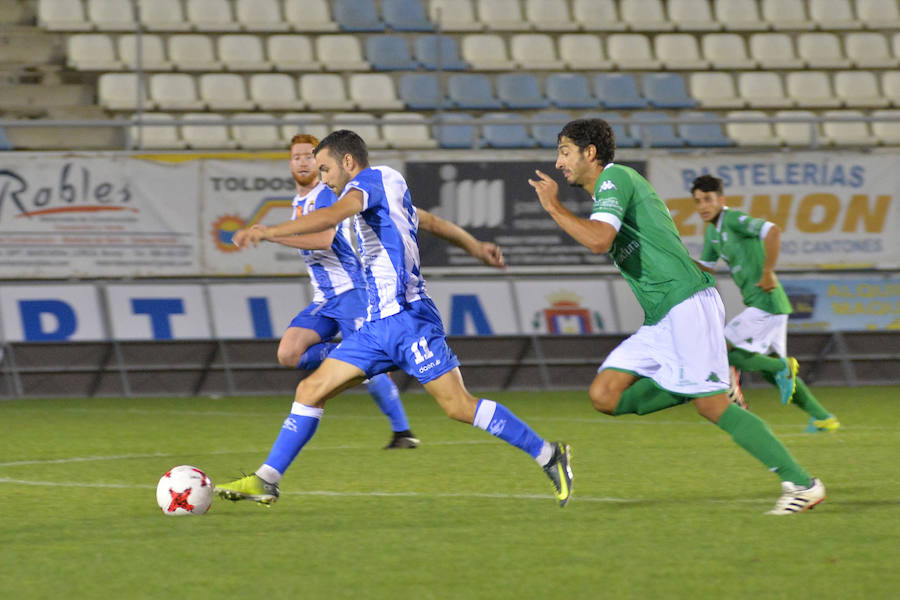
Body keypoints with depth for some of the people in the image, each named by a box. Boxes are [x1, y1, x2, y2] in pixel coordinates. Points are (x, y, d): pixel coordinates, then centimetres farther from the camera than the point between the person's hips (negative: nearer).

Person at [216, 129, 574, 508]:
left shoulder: (371, 180, -6)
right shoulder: (390, 189, 21)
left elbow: (334, 215, -25)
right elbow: (432, 223, 36)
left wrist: (268, 232, -30)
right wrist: (473, 246, 52)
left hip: (407, 317, -10)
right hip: (378, 324, 10)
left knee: (458, 406, -12)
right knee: (311, 390, 3)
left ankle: (549, 455, -3)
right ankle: (267, 480, 4)